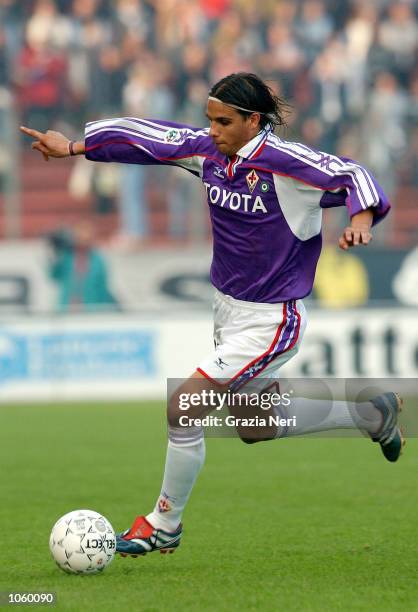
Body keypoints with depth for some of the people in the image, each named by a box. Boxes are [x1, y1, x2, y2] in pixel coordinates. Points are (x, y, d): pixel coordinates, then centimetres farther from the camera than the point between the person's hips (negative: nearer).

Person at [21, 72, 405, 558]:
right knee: (255, 429, 22)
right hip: (228, 311, 9)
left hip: (269, 322, -9)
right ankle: (370, 413, 40)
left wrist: (360, 220, -45)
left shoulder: (284, 161, -22)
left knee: (182, 409, -12)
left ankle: (164, 526, 8)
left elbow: (350, 175, -26)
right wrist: (74, 147, 5)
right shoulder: (209, 151, -3)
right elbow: (148, 137, 5)